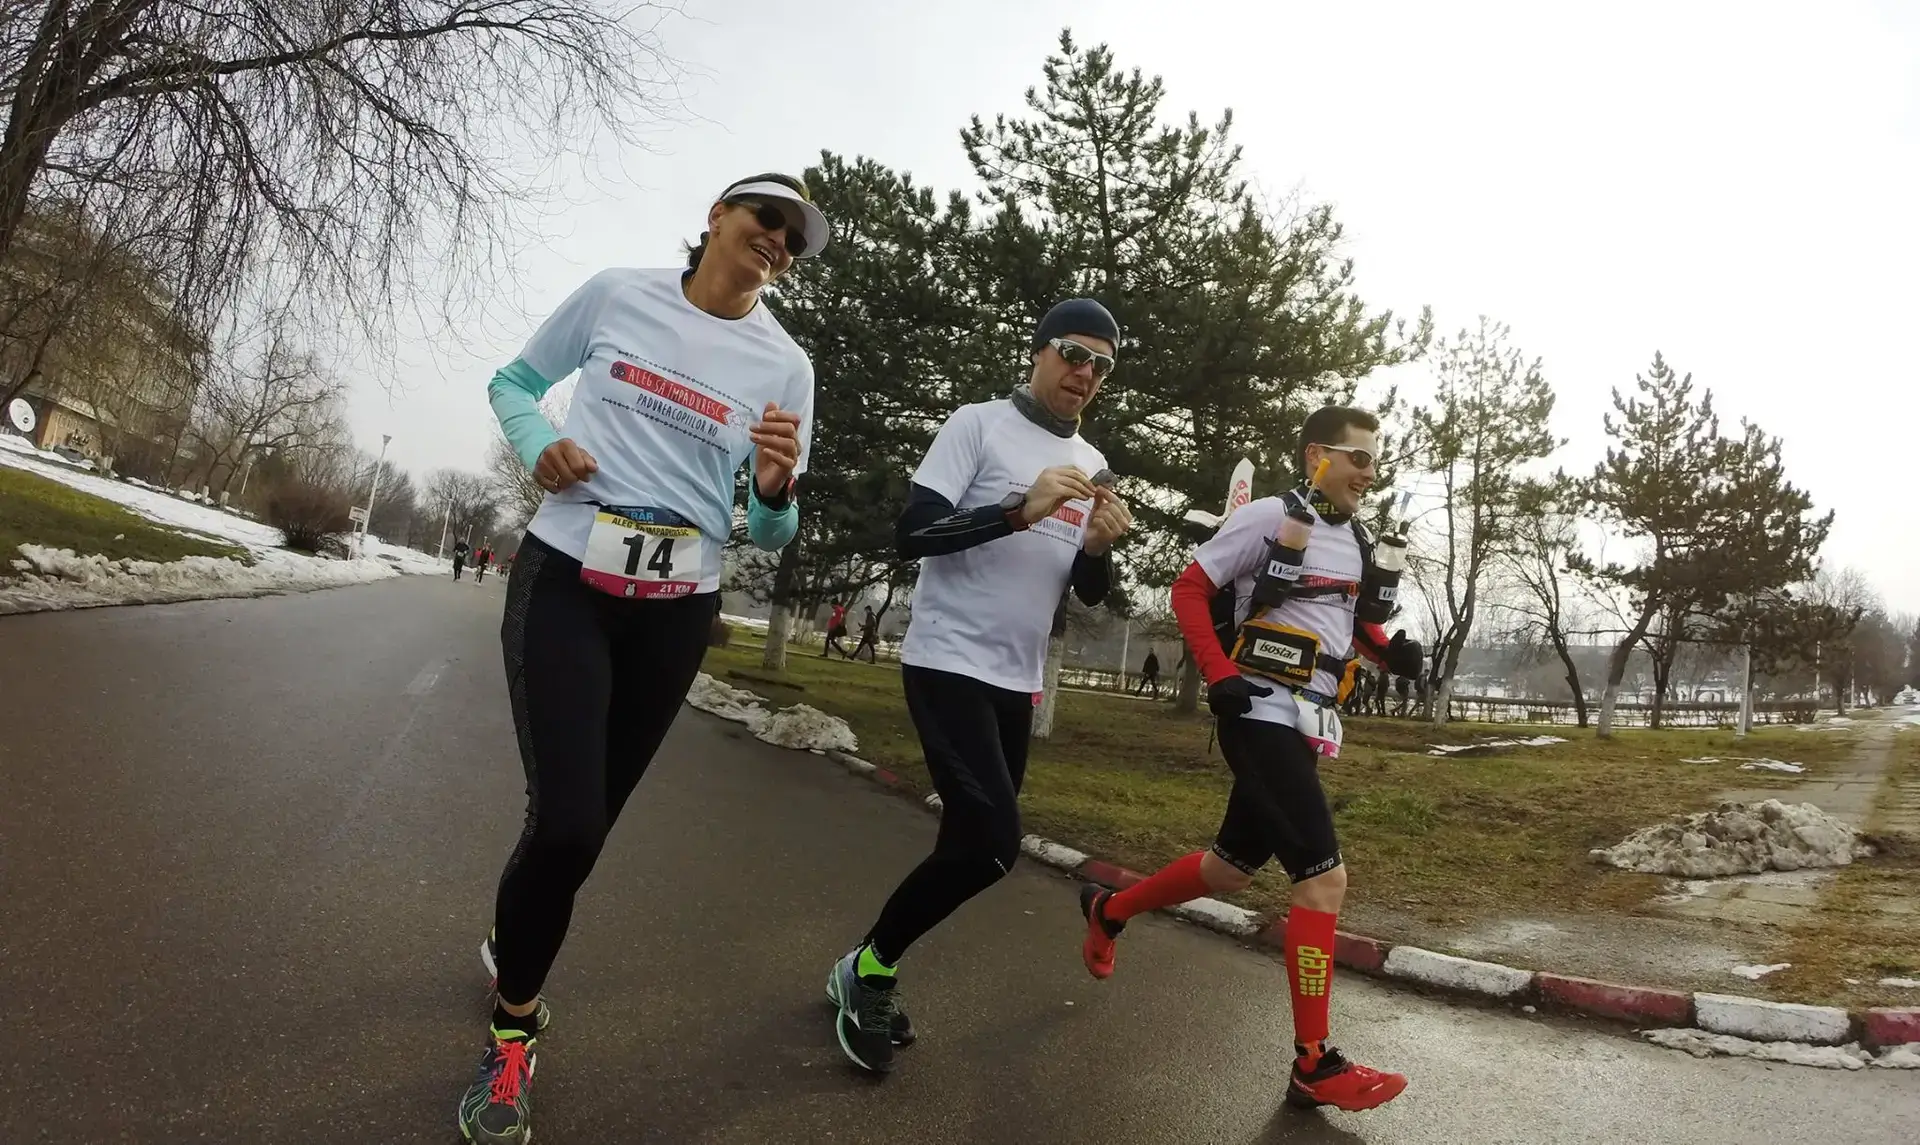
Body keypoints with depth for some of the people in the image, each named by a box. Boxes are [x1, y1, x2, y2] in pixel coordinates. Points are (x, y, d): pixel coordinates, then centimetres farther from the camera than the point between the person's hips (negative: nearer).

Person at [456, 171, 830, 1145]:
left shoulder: (785, 365, 1)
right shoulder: (618, 294, 0)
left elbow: (770, 532, 3)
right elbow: (514, 382, 12)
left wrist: (776, 489, -21)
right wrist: (538, 445, -9)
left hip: (675, 609, 2)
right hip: (565, 577, -2)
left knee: (585, 823, 12)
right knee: (567, 820, -15)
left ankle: (511, 948, 45)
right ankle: (514, 1027, 13)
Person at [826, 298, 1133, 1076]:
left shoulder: (1092, 464, 12)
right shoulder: (977, 425, -7)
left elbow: (1090, 595, 13)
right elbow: (910, 535, -16)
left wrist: (1099, 547, -9)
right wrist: (1021, 511, -25)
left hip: (1017, 681, 7)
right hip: (948, 664, -7)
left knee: (972, 844, 10)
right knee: (992, 842, -16)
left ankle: (868, 972, 29)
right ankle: (869, 970, 6)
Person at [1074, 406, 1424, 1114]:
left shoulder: (1358, 543, 14)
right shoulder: (1271, 517, -9)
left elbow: (1358, 619, 26)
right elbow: (1190, 590, -8)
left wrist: (1388, 651, 4)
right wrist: (1220, 675, -17)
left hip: (1305, 728, 9)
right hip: (1263, 718, -9)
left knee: (1232, 869, 17)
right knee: (1325, 877, -12)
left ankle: (1109, 911, 40)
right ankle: (1314, 1066, 1)